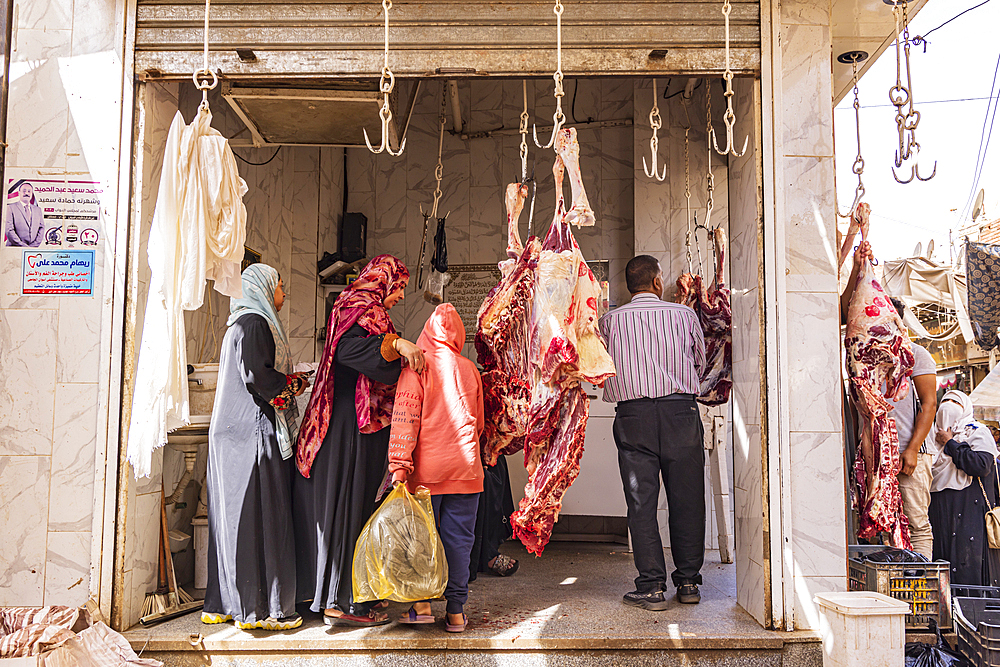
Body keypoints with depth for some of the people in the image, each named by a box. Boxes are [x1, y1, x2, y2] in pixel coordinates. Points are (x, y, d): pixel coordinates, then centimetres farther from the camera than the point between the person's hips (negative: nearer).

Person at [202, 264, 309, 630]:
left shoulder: (242, 323, 21)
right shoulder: (254, 323, -10)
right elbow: (256, 376, -20)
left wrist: (287, 383, 16)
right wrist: (295, 383, -6)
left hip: (233, 433, 10)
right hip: (255, 433, -10)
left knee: (232, 516, 10)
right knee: (260, 516, -6)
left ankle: (223, 604, 16)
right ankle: (259, 608, -1)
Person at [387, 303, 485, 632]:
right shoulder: (470, 369, 8)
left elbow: (405, 417, -11)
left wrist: (399, 465, -12)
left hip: (427, 469, -2)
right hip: (466, 468, 3)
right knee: (459, 537, 6)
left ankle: (422, 602, 7)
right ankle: (456, 611, 11)